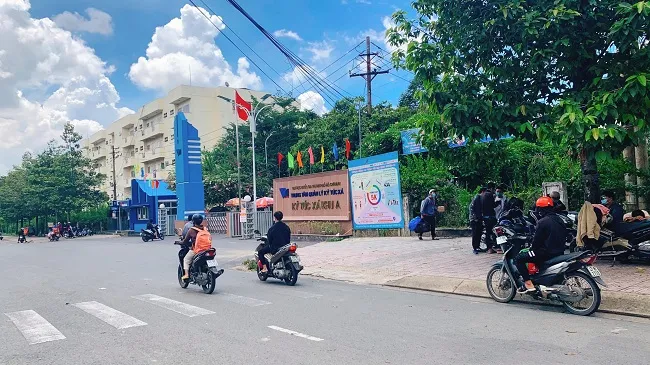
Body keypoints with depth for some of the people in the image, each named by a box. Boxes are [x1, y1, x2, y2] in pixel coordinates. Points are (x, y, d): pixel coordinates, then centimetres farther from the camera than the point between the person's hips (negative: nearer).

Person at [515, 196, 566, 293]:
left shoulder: (542, 222, -15)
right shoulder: (559, 220, 11)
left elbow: (536, 240, -14)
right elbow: (563, 237, 20)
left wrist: (532, 248, 7)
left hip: (547, 253, -9)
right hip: (559, 252, 9)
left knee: (518, 258, -5)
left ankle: (529, 284, -13)